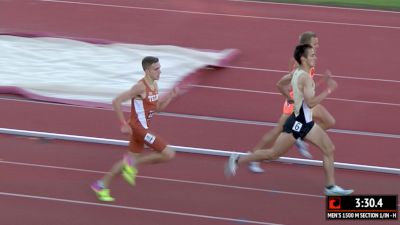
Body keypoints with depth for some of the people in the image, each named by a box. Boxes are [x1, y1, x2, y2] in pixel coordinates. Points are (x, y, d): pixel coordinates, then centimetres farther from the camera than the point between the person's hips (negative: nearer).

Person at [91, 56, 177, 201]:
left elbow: (158, 107, 18)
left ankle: (101, 185, 28)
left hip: (143, 127, 9)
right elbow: (116, 101, -22)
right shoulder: (140, 87, -21)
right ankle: (133, 163, 0)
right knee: (169, 154, -11)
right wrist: (123, 125, -22)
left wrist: (171, 95, 2)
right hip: (139, 128, -9)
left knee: (132, 159, 18)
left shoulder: (154, 85, 7)